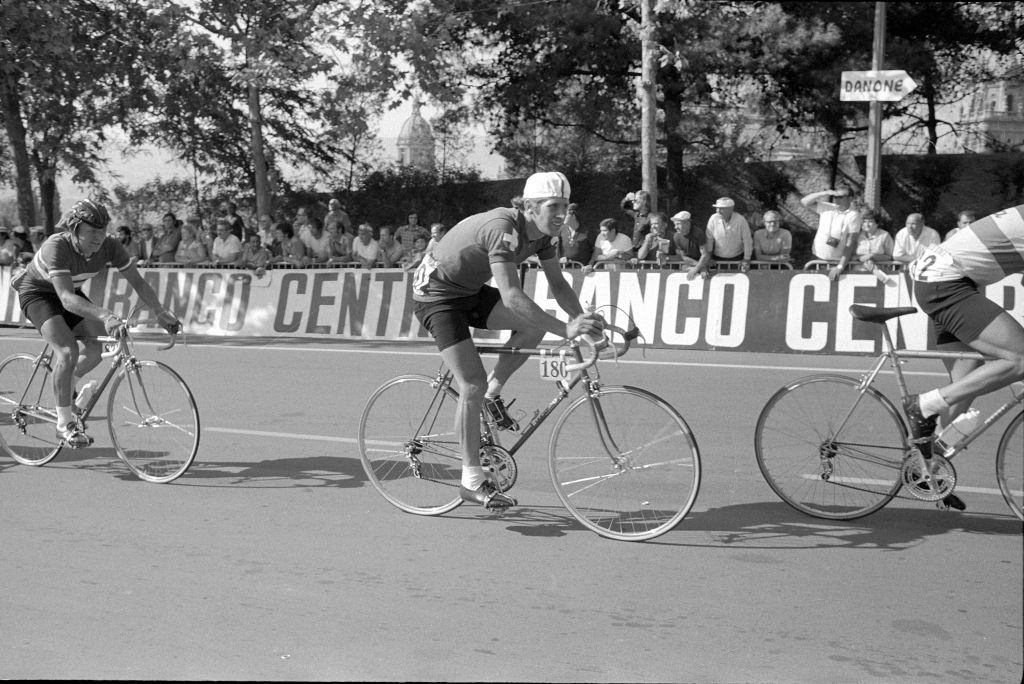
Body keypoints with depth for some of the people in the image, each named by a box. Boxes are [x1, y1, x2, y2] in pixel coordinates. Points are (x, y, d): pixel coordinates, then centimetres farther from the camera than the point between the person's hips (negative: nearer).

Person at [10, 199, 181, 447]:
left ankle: (65, 387, 18)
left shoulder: (110, 246, -21)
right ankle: (65, 423, -11)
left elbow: (137, 281, -15)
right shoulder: (57, 247, -36)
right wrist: (106, 316, -60)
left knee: (97, 347, -12)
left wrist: (161, 312, -29)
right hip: (37, 293, -6)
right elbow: (67, 299, -46)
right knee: (68, 351, -24)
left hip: (70, 293, 6)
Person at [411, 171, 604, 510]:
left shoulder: (541, 233, -6)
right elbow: (512, 297, -42)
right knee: (472, 385, -15)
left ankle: (493, 393, 7)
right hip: (436, 294, -8)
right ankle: (472, 480, -4)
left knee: (534, 324, -12)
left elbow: (558, 284, -2)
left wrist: (584, 320, -20)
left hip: (470, 291, 8)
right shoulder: (503, 229, -33)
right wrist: (566, 330, -46)